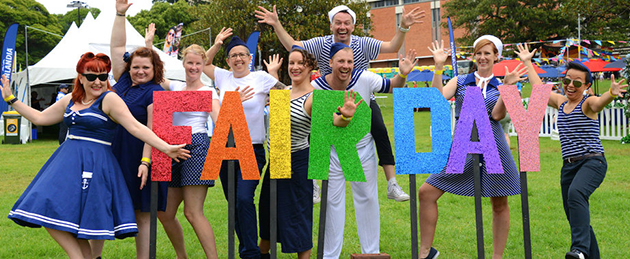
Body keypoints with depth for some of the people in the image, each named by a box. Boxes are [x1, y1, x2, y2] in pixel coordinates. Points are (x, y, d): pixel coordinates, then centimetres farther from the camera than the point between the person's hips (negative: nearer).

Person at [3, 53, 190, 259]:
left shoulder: (109, 99, -7)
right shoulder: (70, 101, 14)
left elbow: (136, 127, -15)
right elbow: (40, 118, 24)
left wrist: (165, 148, -24)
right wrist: (11, 99, 25)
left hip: (94, 163, -7)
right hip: (69, 159, 8)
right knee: (48, 211, 3)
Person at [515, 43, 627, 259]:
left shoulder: (588, 103, -3)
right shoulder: (561, 102, 15)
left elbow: (600, 102, -28)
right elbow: (539, 87, 29)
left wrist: (611, 94, -50)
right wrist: (527, 62, 37)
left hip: (592, 162, -7)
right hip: (568, 166, 7)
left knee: (576, 193, -34)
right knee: (574, 216, 7)